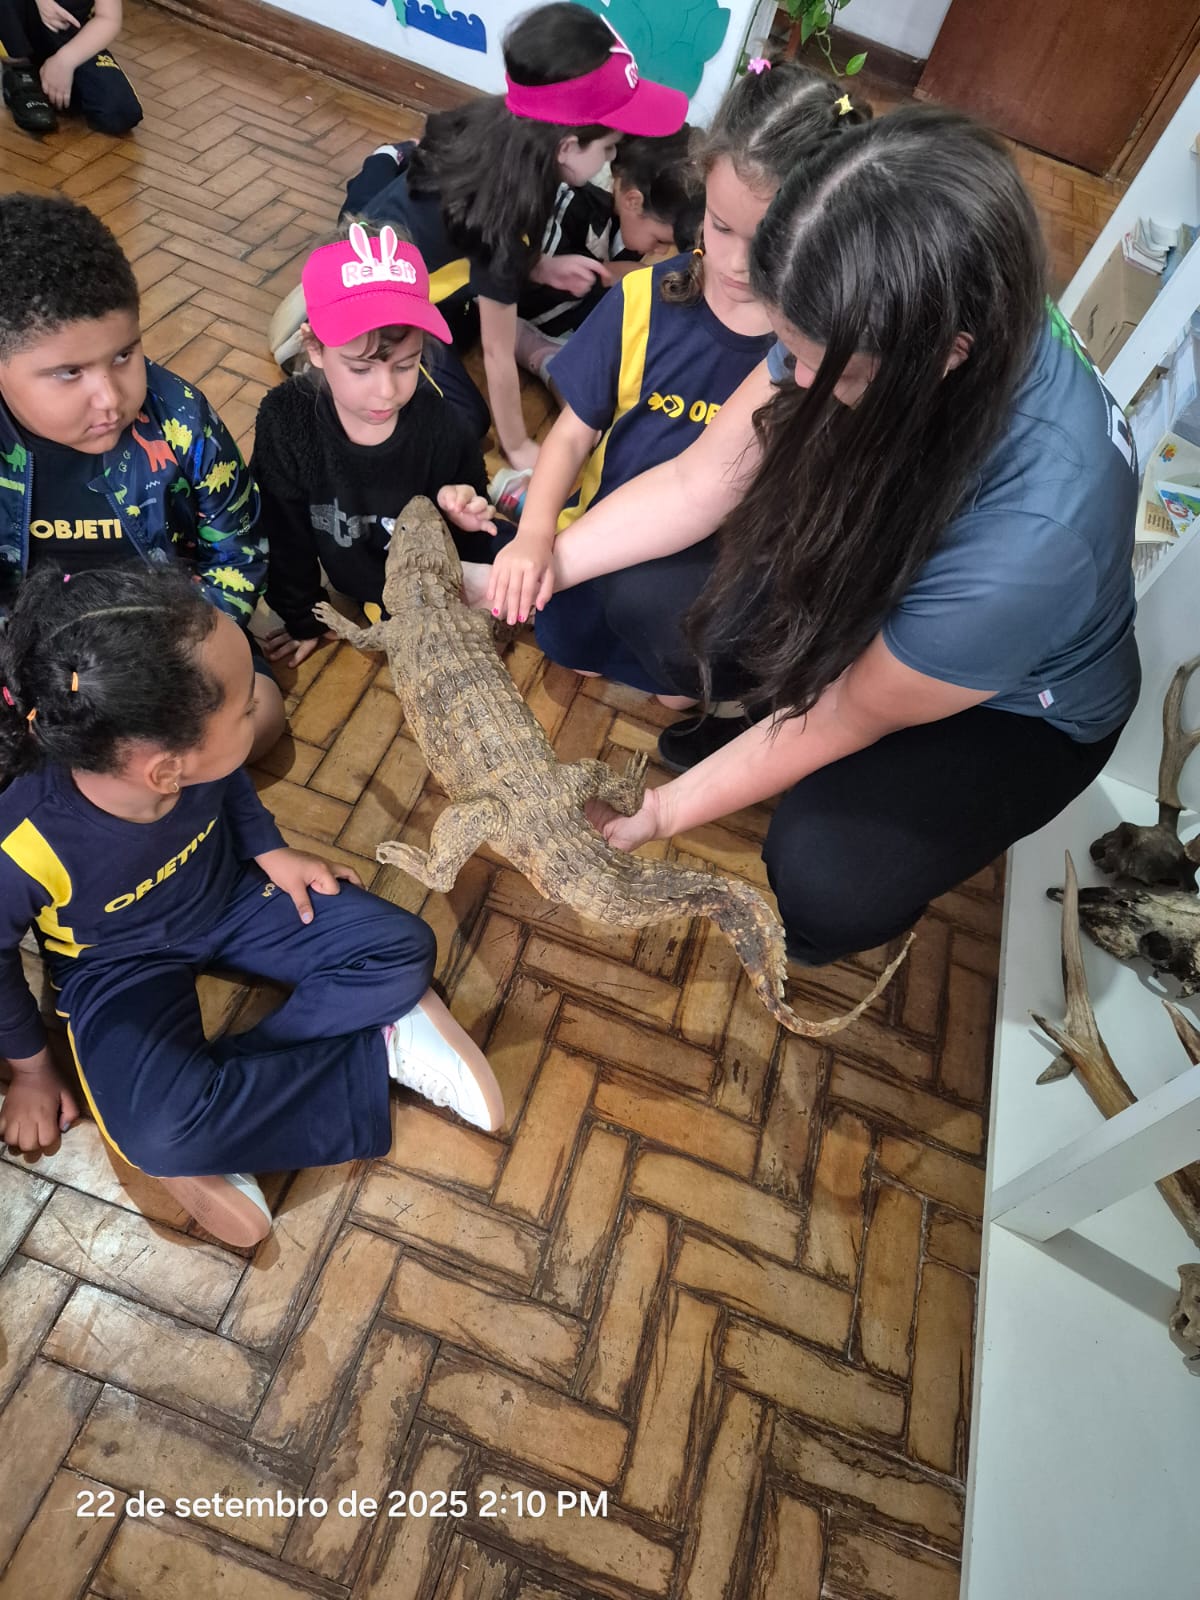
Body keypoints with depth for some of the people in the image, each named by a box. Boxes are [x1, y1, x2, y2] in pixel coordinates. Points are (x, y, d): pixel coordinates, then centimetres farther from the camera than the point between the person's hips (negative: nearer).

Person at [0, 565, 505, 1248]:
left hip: (229, 894, 5)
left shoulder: (187, 758, -25)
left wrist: (270, 850, -8)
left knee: (403, 950, -11)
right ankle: (378, 1052, -14)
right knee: (161, 1133, -31)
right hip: (121, 964, -4)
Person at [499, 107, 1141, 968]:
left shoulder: (1036, 533, -41)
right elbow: (697, 480, -14)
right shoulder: (857, 334, -25)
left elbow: (850, 715, -29)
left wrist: (660, 813, -20)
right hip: (873, 581, 5)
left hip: (1018, 710, -5)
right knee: (649, 612, -12)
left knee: (822, 882, -28)